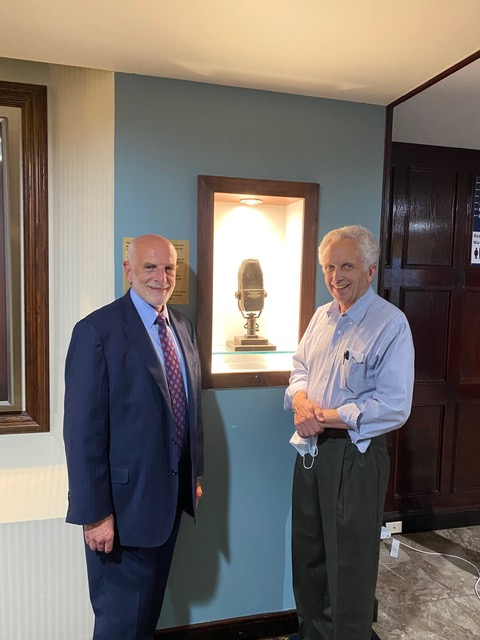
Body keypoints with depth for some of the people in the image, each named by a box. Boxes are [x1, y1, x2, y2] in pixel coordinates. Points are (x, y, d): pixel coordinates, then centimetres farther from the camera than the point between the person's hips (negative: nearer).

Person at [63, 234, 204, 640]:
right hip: (125, 499, -6)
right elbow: (83, 430, -18)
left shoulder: (184, 328, 5)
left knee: (151, 605, 24)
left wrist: (195, 474, 12)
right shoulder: (97, 331, -17)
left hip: (173, 492, 7)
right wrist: (94, 513, -17)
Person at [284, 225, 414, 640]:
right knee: (308, 555, 22)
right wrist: (300, 400, -7)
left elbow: (394, 406, -21)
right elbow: (300, 366, 14)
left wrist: (326, 417, -20)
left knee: (349, 565, 11)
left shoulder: (391, 324, -15)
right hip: (311, 449, 7)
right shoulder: (322, 316, 7)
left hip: (355, 456, -7)